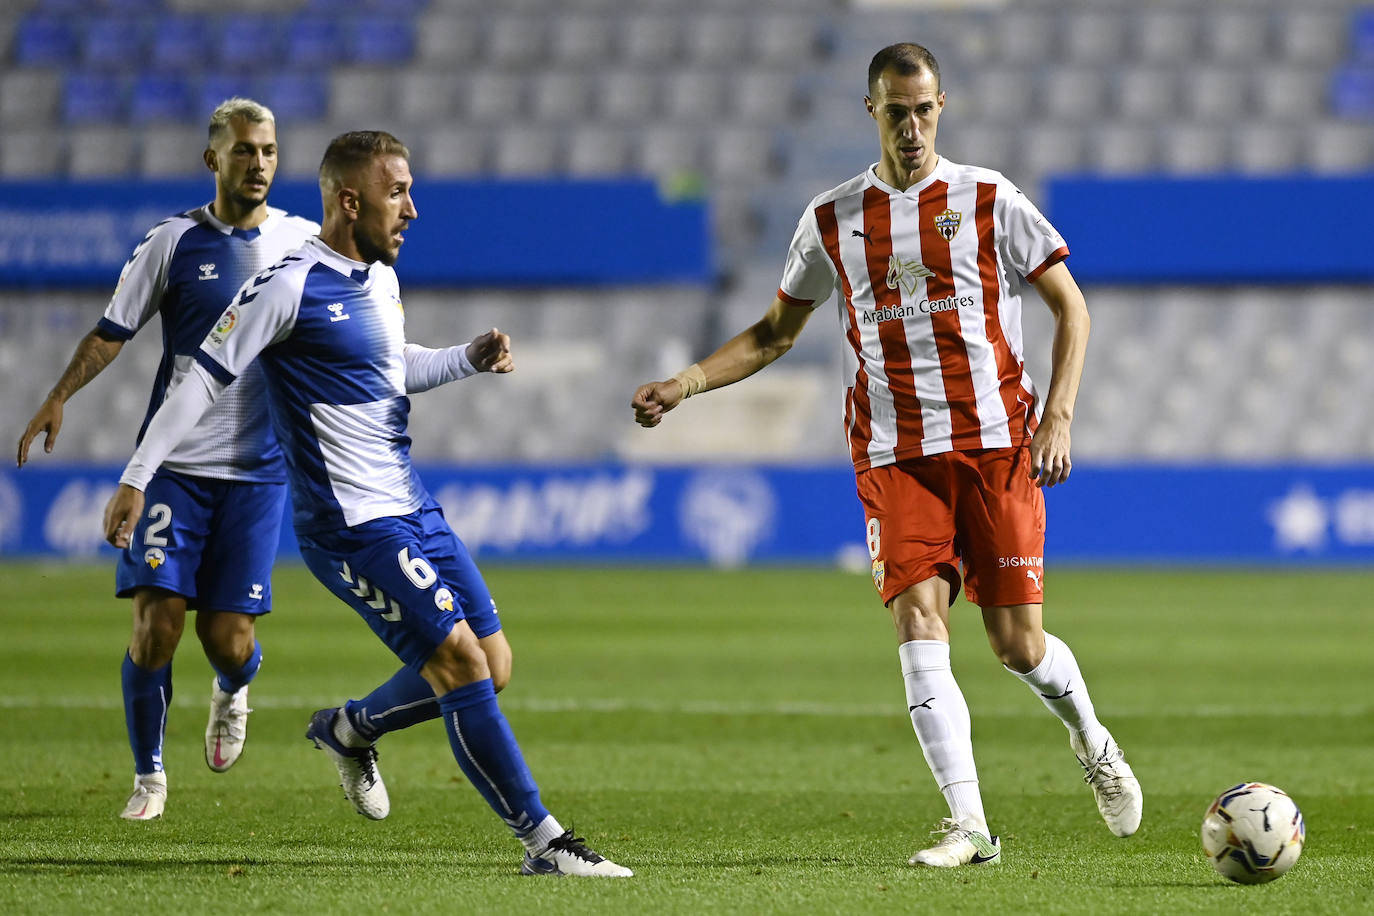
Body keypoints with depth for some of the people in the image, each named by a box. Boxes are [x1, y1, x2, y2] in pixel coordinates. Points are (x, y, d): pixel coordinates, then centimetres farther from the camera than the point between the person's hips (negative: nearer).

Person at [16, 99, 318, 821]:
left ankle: (233, 690, 35)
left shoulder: (305, 241, 4)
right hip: (173, 462, -1)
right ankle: (148, 775, 8)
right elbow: (113, 331, 1)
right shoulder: (175, 241, -1)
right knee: (157, 620, -11)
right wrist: (58, 397, -10)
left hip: (257, 468, 1)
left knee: (228, 638, -4)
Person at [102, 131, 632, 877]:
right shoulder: (290, 285, -13)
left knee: (488, 667, 9)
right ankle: (540, 839, -12)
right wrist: (136, 478, -13)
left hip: (411, 508, 9)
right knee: (460, 661, -15)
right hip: (350, 524, -9)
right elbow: (204, 378, -11)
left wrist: (470, 359, 12)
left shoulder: (380, 278, 13)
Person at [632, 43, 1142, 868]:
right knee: (920, 627, -15)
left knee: (1018, 645, -2)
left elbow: (1071, 307, 4)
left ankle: (1091, 738, 31)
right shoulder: (835, 221, 7)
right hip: (896, 457, 2)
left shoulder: (989, 201, 1)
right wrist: (683, 386, 6)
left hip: (997, 444, -2)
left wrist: (1058, 417, -7)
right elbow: (775, 334, 18)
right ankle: (970, 826, -12)